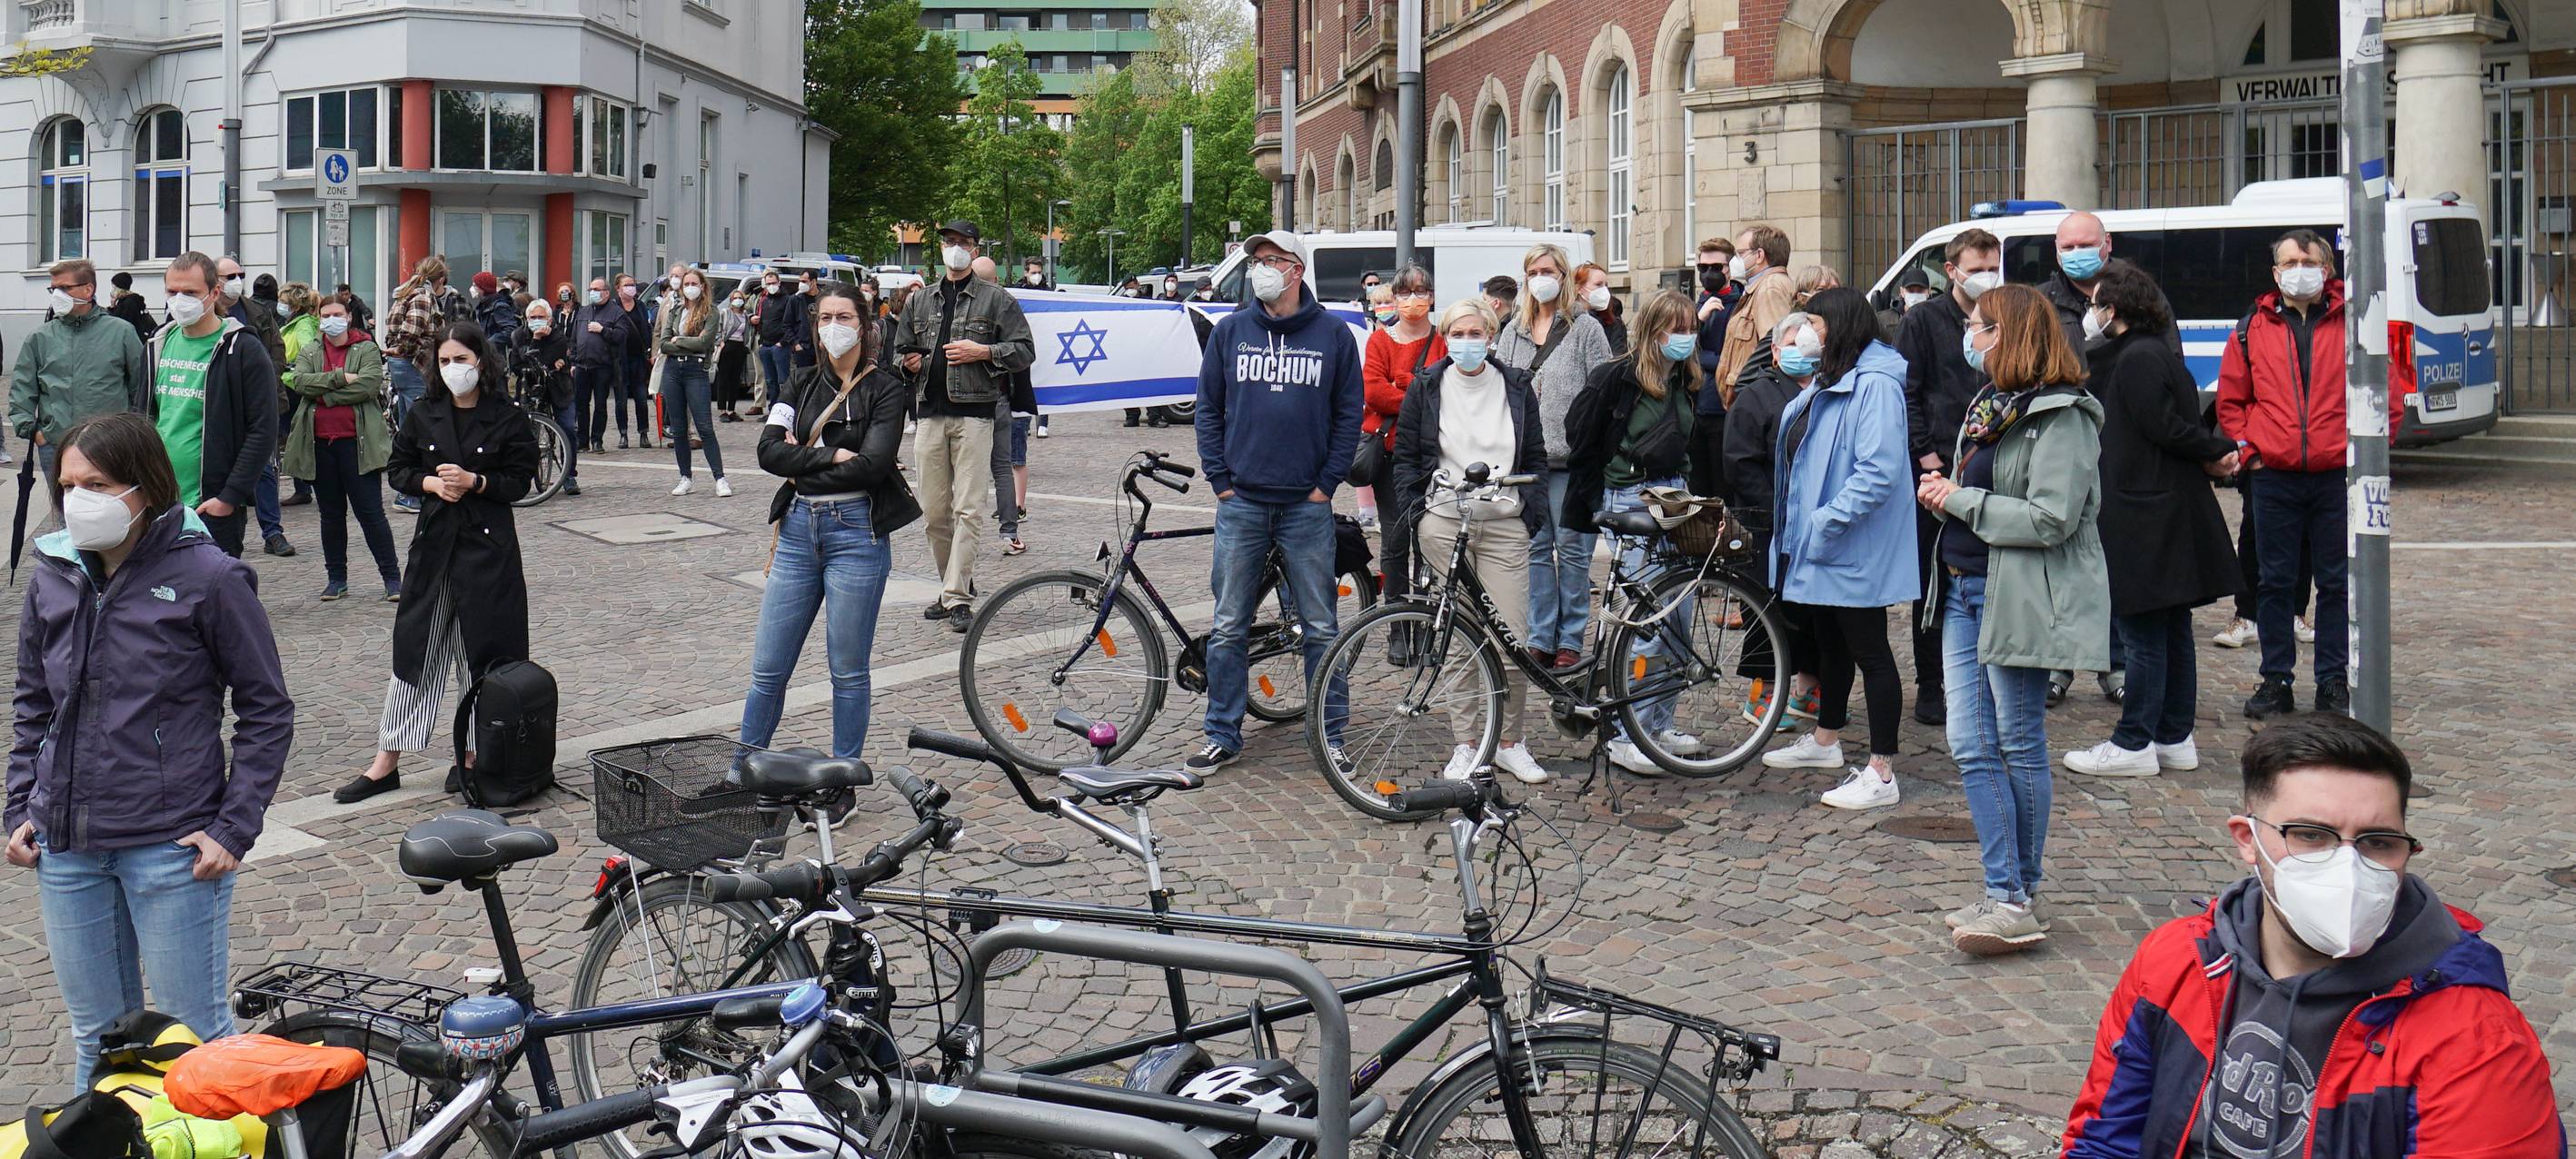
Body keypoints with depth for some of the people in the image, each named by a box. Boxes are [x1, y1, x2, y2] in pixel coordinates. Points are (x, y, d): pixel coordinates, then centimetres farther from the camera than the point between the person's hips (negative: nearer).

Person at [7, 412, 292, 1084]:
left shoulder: (207, 579, -9)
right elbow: (34, 707, 18)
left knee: (195, 1037, 3)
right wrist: (22, 809, 8)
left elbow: (268, 712, -4)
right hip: (65, 848, 5)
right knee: (95, 1037, 16)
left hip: (171, 848, -5)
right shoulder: (53, 579, 5)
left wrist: (235, 827, -10)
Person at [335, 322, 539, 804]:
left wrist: (473, 481, -18)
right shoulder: (423, 416, 6)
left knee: (483, 649, 3)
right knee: (416, 647, 4)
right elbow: (397, 470, 11)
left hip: (489, 546, -3)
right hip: (434, 542, 3)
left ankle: (476, 755, 16)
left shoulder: (509, 419, -4)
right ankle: (387, 762, 8)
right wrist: (430, 482, -8)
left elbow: (520, 482, -4)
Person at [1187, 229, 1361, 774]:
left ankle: (1330, 735, 13)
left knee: (1321, 627, 4)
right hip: (1241, 504, 1)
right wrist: (1220, 480, 0)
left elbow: (1349, 414, 4)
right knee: (1228, 626, 4)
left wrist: (1327, 483, -3)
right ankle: (1223, 735, 13)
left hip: (1308, 506, -1)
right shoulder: (1230, 331, 6)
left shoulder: (1332, 335, 2)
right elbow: (1208, 408, 9)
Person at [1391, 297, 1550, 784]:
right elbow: (1404, 457, 10)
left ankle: (1510, 742, 9)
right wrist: (1414, 509, 0)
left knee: (1512, 636, -5)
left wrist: (1531, 511, 5)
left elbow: (1535, 457, 15)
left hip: (1504, 525, 0)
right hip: (1444, 522, 0)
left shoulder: (1516, 388, 10)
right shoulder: (1426, 387, 7)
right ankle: (1465, 743, 9)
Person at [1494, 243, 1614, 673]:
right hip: (1523, 460, 4)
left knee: (1572, 549, 0)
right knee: (1535, 549, 6)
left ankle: (1571, 641, 6)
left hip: (1569, 459, -4)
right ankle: (1539, 639, 11)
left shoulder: (1585, 328, 1)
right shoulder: (1513, 332, 15)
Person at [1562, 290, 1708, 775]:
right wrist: (1592, 507, -1)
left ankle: (1659, 723, 20)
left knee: (1679, 618, 8)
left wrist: (1684, 491, 16)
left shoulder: (1687, 380, 10)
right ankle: (1625, 737, -4)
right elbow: (1581, 442, -6)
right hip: (1631, 504, -7)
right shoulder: (1615, 378, -11)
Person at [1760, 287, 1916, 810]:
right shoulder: (1828, 383, 13)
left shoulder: (1875, 384, -20)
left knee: (1869, 652, -4)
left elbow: (1878, 471, -27)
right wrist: (1801, 525, 13)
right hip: (1816, 546, 10)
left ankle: (1881, 774, 1)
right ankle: (1825, 741, 38)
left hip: (1855, 548, -10)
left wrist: (1826, 522, -26)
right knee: (1830, 644, 22)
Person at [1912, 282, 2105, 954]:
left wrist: (1962, 501, -15)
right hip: (1965, 592, 9)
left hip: (2022, 598, -9)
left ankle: (2019, 898, 10)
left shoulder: (2060, 417, -13)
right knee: (1972, 748, 4)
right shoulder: (1989, 406, 15)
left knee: (2020, 747, 1)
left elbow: (2051, 519, -21)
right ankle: (2006, 895, 8)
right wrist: (1944, 492, 9)